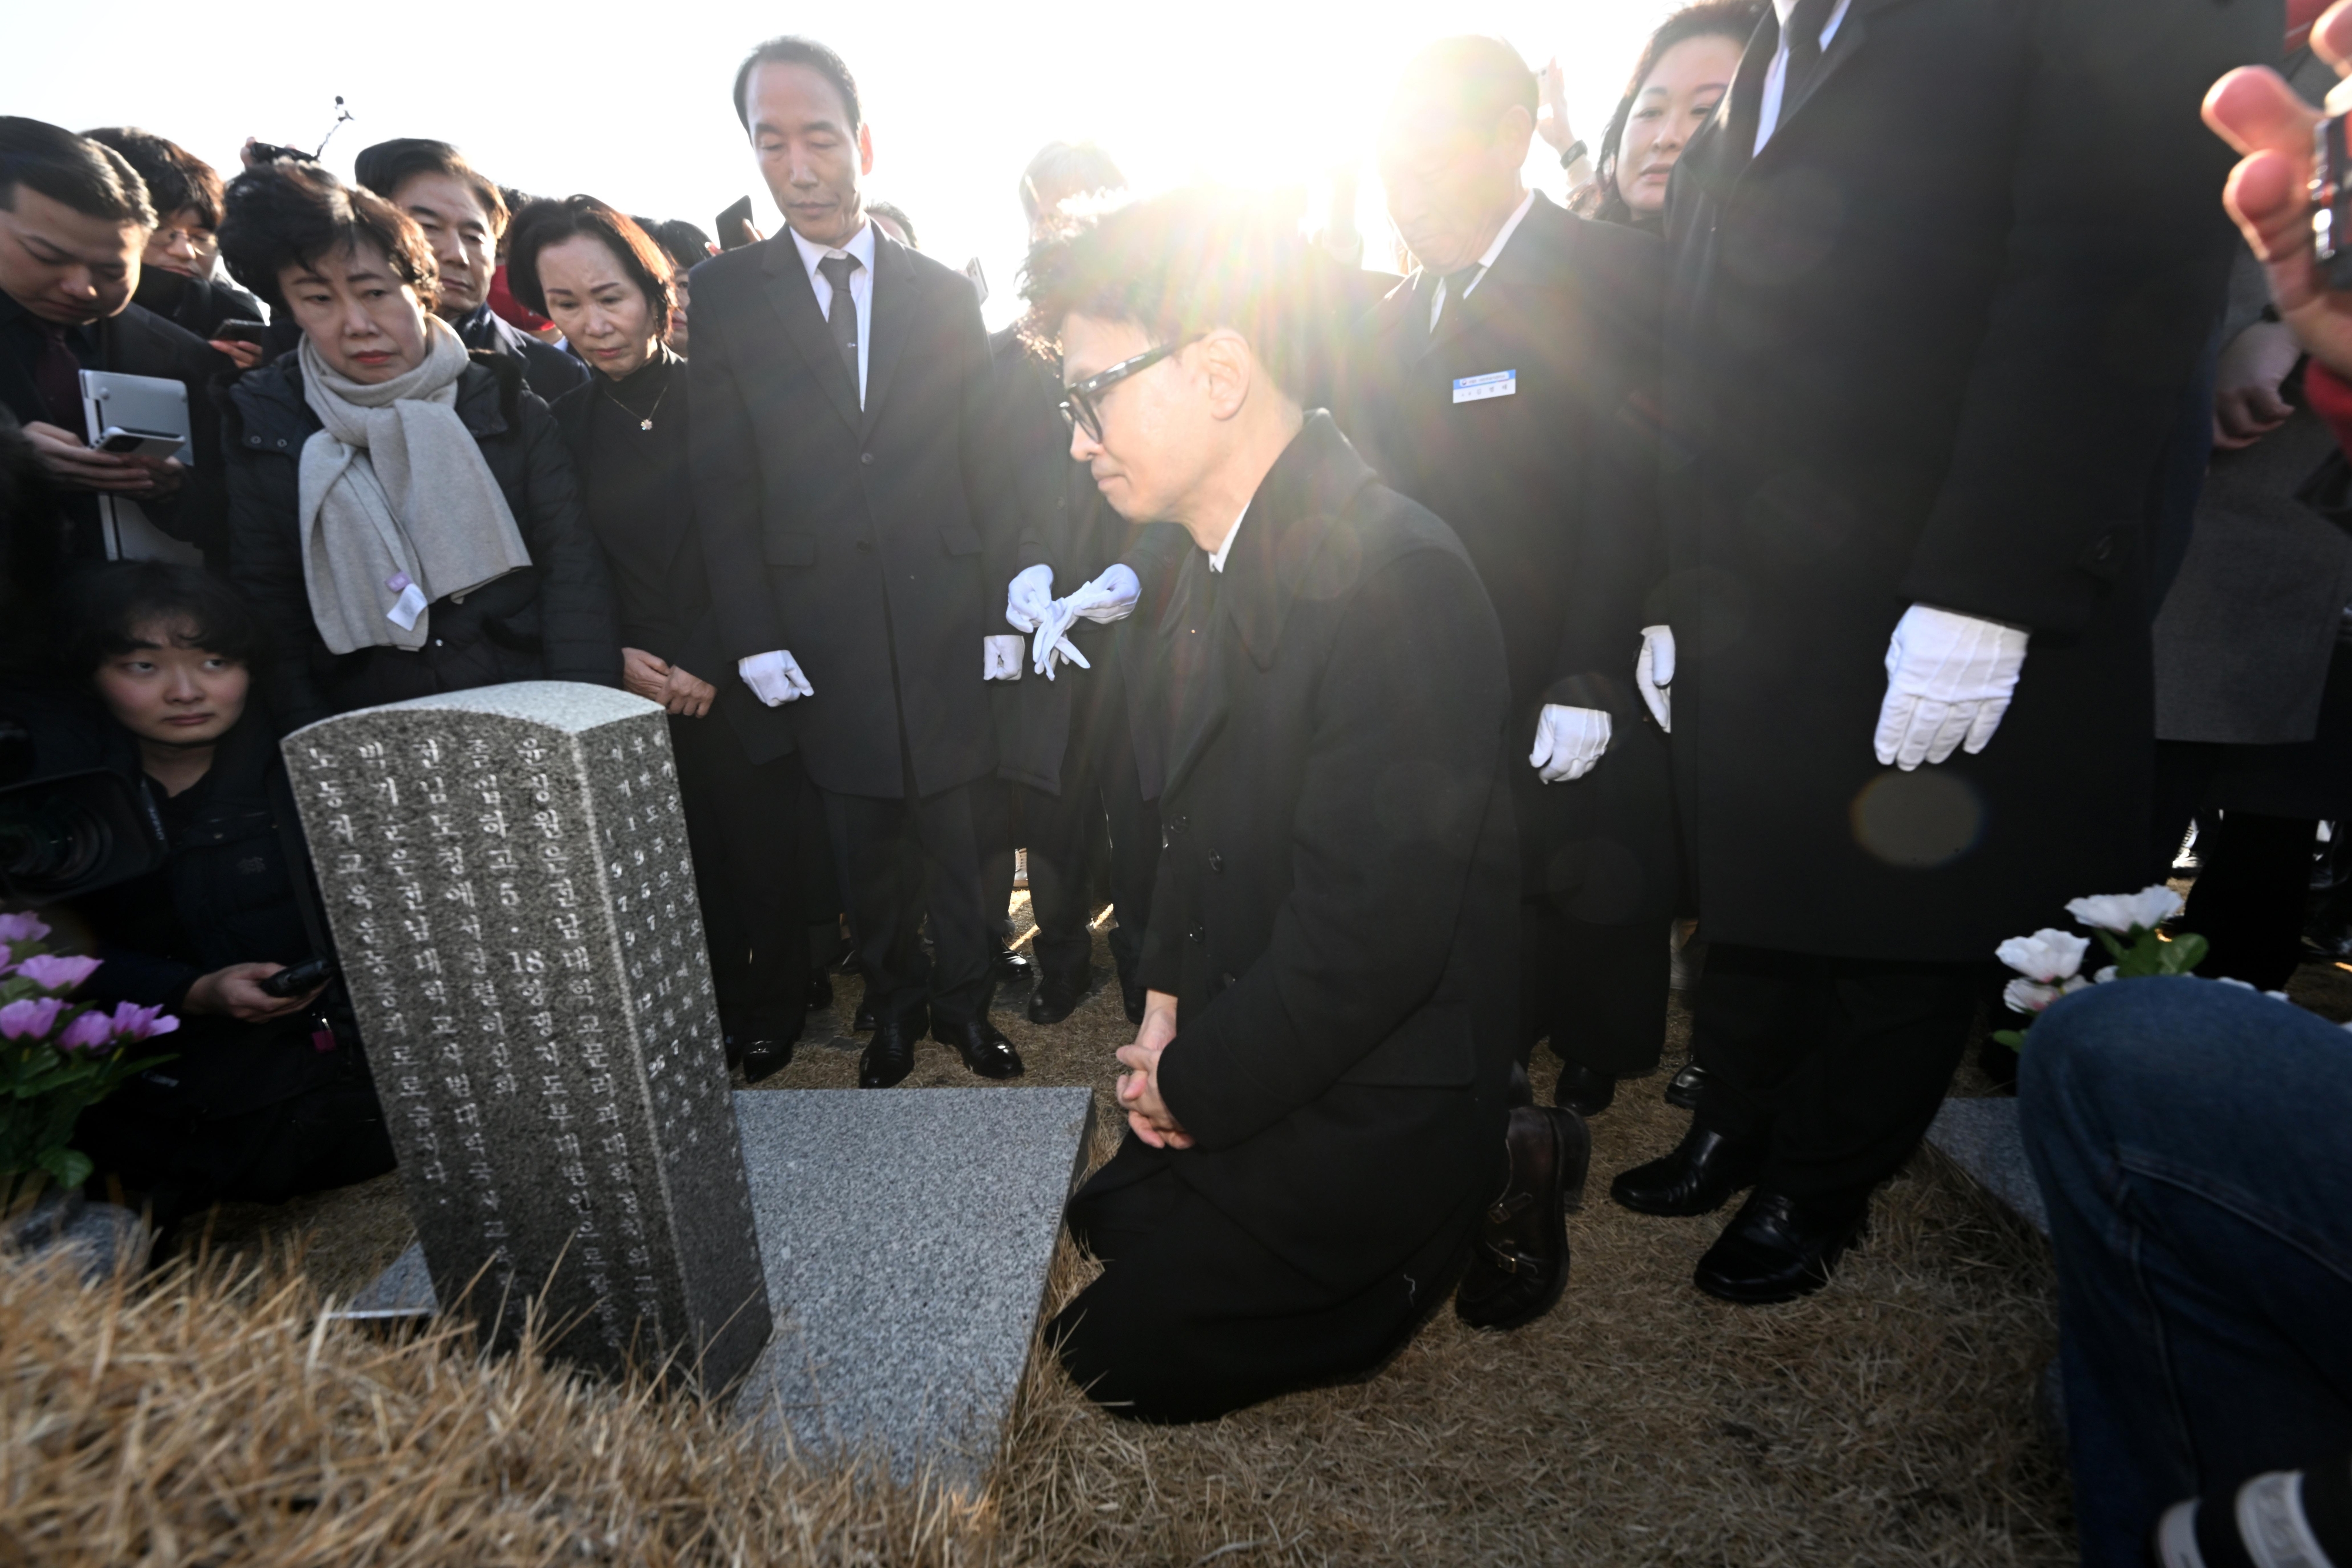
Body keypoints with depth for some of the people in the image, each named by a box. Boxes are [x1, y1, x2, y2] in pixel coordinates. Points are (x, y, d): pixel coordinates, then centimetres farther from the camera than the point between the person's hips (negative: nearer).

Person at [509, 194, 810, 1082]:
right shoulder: (560, 428, 8)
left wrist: (707, 669, -10)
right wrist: (615, 661, -9)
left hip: (744, 697, -2)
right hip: (642, 706, 2)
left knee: (770, 868, 6)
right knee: (692, 880, 9)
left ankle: (773, 1025, 28)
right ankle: (720, 1028, 28)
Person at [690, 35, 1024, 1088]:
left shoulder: (945, 294, 8)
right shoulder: (723, 296, 5)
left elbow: (989, 466, 5)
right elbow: (722, 482, 1)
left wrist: (1003, 608, -1)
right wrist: (752, 636, -6)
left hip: (945, 617, 0)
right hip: (823, 627, 0)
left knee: (955, 826, 8)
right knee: (863, 842, 9)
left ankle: (965, 1002, 27)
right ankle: (894, 1004, 29)